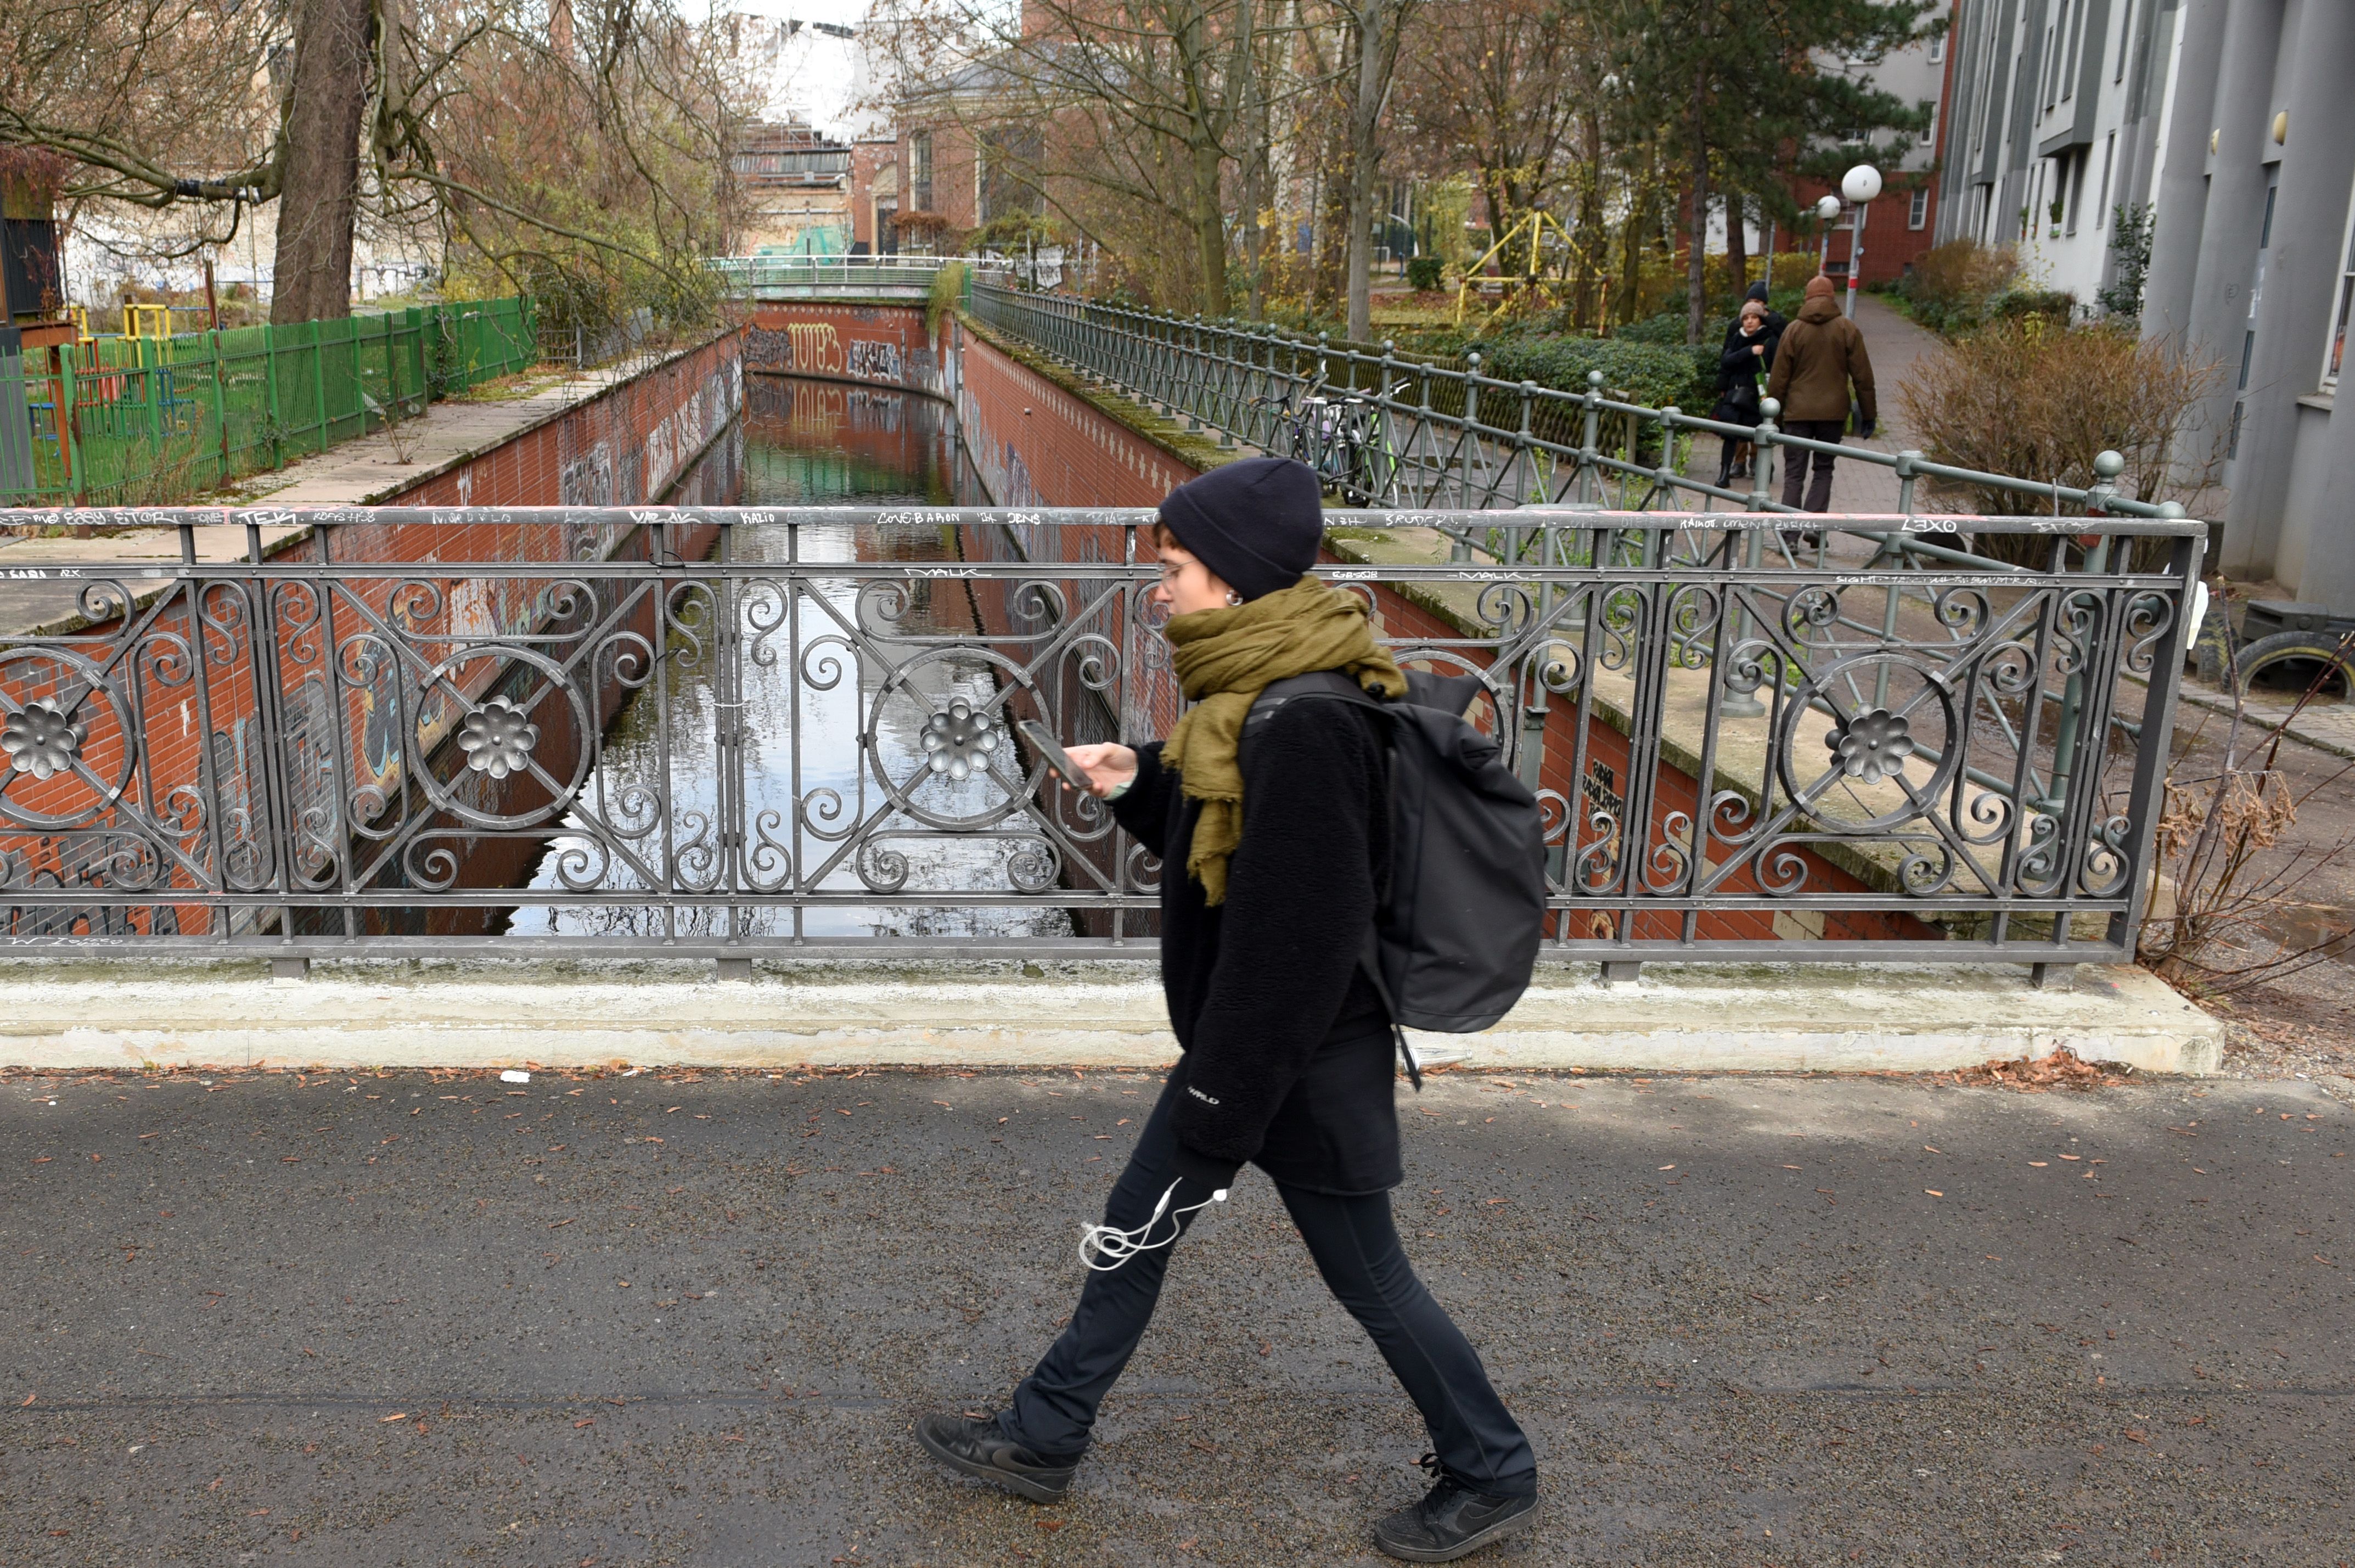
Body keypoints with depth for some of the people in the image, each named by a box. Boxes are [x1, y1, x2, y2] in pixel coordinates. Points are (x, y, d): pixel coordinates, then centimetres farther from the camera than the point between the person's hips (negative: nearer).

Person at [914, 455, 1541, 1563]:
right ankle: (1042, 1439, 34)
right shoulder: (1257, 697, 3)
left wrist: (1223, 1107, -22)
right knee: (1135, 1227, 18)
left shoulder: (1304, 726, -28)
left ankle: (1492, 1477, 30)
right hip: (1242, 1040, 10)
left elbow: (1293, 940, -28)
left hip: (1301, 1064, -10)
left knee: (1369, 1277, 8)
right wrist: (1137, 785, -1)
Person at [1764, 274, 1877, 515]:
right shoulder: (1847, 329, 0)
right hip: (1833, 413, 0)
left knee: (1794, 474, 4)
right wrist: (1869, 415, 8)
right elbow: (1863, 377, 1)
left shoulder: (1793, 330, 0)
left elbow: (1779, 379, 2)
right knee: (1824, 470, 11)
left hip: (1798, 413, 0)